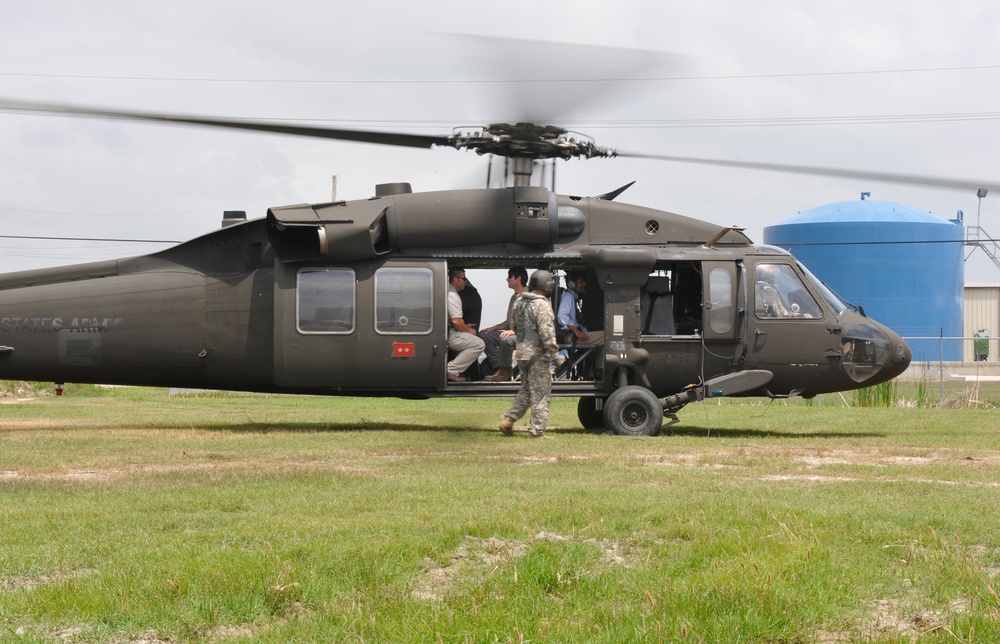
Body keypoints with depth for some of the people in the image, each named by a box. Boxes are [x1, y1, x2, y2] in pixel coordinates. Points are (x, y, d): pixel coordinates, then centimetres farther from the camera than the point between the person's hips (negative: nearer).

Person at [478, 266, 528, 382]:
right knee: (483, 335, 0)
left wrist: (514, 330, -27)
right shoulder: (514, 297, 19)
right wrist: (494, 328, 14)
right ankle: (499, 367, -9)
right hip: (512, 332, 10)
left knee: (505, 339, -39)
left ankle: (505, 371, -18)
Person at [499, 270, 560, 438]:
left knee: (526, 390, 20)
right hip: (537, 354, -8)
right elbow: (546, 331, -21)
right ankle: (536, 431, 2)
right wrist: (552, 350, -14)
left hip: (522, 353, 8)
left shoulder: (520, 302, 11)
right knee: (541, 394, 0)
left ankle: (508, 420, 13)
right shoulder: (541, 305, -17)